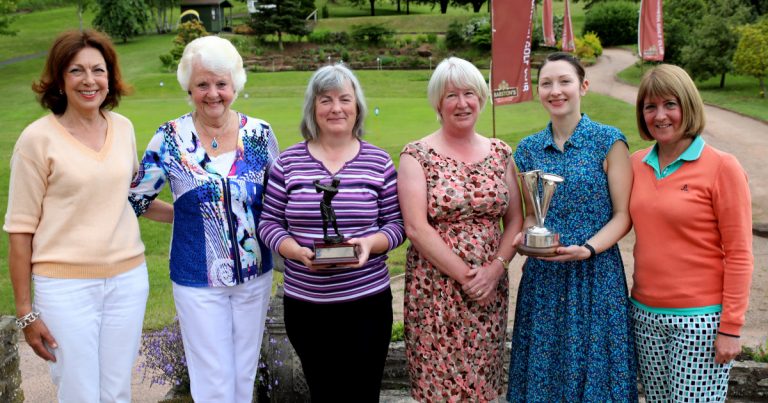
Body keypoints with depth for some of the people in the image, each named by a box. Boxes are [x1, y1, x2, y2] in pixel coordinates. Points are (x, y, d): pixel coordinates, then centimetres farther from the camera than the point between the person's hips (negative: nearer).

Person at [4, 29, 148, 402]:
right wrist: (25, 311, -5)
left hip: (128, 280, 4)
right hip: (66, 286, -4)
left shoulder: (123, 127, 4)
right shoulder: (38, 138, -9)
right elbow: (20, 229, -6)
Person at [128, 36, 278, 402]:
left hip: (255, 276, 3)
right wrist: (185, 215, -3)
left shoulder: (260, 133, -3)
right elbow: (136, 200, 0)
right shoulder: (171, 138, -9)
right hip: (198, 280, -2)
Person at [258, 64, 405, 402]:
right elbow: (269, 224, 3)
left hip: (367, 303, -1)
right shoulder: (288, 162, 1)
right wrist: (298, 251, -15)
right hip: (304, 306, 1)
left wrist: (370, 243, -18)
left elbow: (396, 224, 2)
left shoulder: (379, 162, 0)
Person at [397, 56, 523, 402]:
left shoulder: (500, 153, 7)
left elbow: (515, 220, 7)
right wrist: (464, 276, -14)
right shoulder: (417, 155, -5)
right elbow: (416, 228, -12)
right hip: (436, 292, -3)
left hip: (490, 291, 4)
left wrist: (494, 269, -9)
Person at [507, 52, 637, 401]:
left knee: (594, 370, 5)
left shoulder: (609, 142, -4)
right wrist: (524, 236, -6)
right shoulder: (528, 149, 8)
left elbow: (622, 214, -5)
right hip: (543, 277, 4)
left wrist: (587, 248, -20)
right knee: (542, 374, 10)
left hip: (596, 274, -3)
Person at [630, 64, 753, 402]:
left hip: (701, 319, -5)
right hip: (645, 315, 5)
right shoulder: (637, 164, 5)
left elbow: (739, 254, -9)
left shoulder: (721, 166, -9)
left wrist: (731, 327, -11)